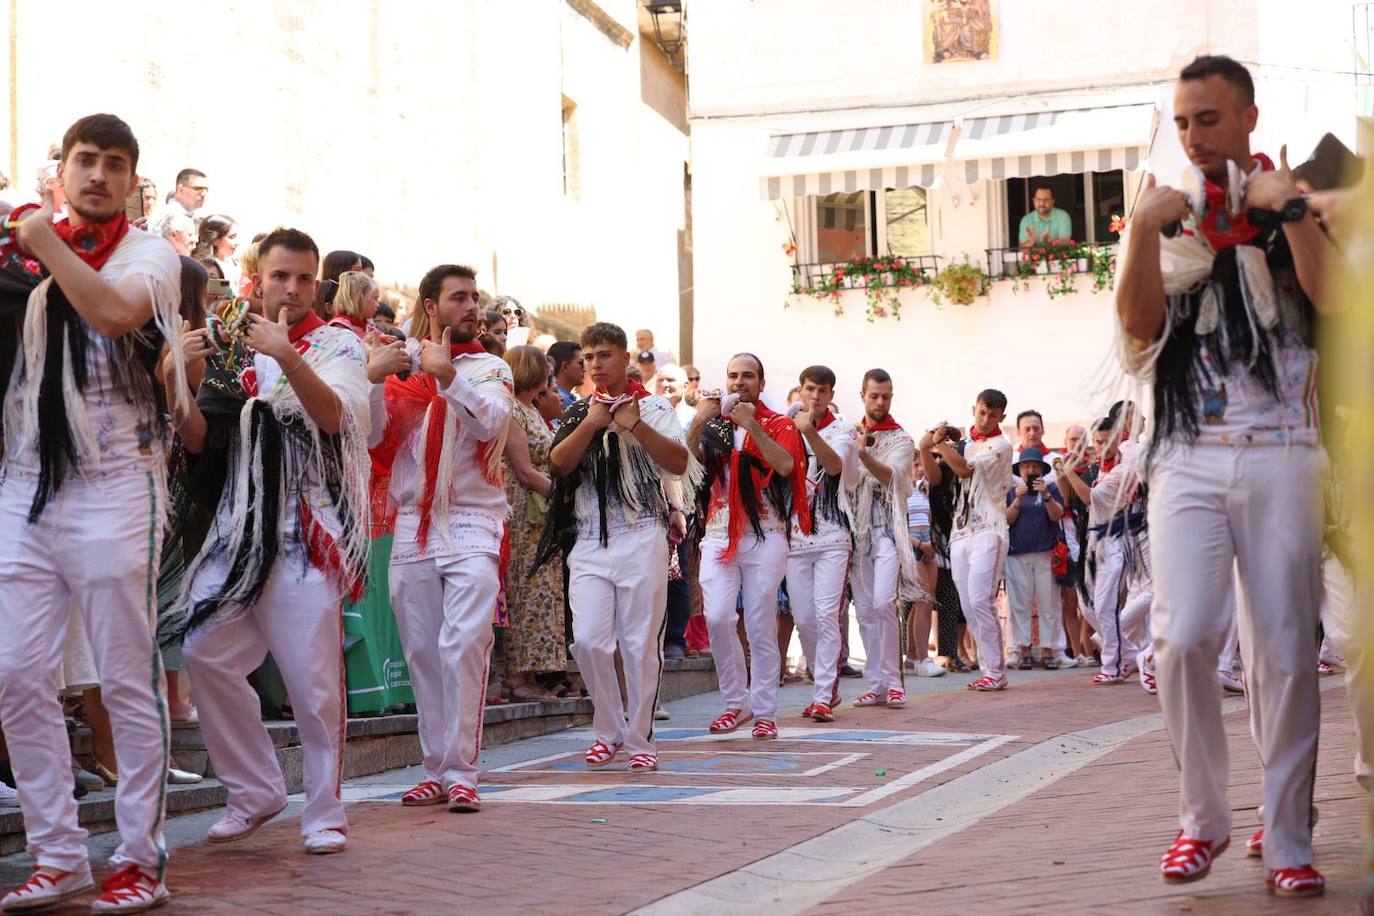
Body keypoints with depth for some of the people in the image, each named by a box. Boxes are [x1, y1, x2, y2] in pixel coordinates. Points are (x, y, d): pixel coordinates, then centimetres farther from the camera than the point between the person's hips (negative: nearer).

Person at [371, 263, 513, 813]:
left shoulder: (490, 367, 7)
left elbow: (492, 421, -12)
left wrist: (446, 374, -21)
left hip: (472, 522, -3)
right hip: (413, 525, 3)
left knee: (465, 645, -15)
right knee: (421, 651, 5)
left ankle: (461, 773, -12)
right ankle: (436, 770, 13)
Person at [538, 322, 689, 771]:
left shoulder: (653, 408, 7)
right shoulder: (578, 413, 16)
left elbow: (678, 463, -6)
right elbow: (560, 463, 1)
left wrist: (635, 425, -15)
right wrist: (591, 424, -11)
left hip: (641, 536, -2)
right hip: (588, 540, 3)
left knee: (640, 643, -1)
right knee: (587, 639, -6)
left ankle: (640, 739, 9)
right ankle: (609, 730, 12)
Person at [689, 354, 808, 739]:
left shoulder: (779, 425, 7)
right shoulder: (713, 425, 14)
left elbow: (785, 465, -13)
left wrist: (751, 425, -17)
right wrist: (699, 422, -12)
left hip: (765, 537, -2)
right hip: (719, 535, 2)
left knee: (761, 627, -2)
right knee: (717, 618, -11)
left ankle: (765, 712, 6)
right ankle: (736, 702, 4)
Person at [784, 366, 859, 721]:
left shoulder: (843, 430, 2)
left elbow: (834, 465, -19)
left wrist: (809, 432, -31)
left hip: (831, 535, -3)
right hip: (795, 535, 3)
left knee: (826, 615, -12)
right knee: (804, 619, 4)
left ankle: (823, 696, -10)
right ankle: (828, 687, 20)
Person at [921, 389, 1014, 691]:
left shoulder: (1000, 446, -3)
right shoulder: (962, 443, 17)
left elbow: (965, 469, -16)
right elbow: (935, 478, 12)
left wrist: (941, 442, -11)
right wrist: (926, 450, -4)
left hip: (988, 532, -7)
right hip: (961, 532, 7)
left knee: (980, 601, -15)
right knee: (969, 607, 4)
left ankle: (995, 672, -10)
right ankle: (989, 668, 9)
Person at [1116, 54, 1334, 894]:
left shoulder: (1296, 208, 11)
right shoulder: (1170, 218, 16)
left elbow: (1333, 297, -6)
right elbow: (1140, 321, 1)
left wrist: (1288, 210, -13)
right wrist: (1144, 227, -11)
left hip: (1281, 453, -1)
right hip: (1190, 455, 1)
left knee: (1286, 651, -3)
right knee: (1184, 637, -14)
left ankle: (1289, 840, 5)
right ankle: (1204, 816, 3)